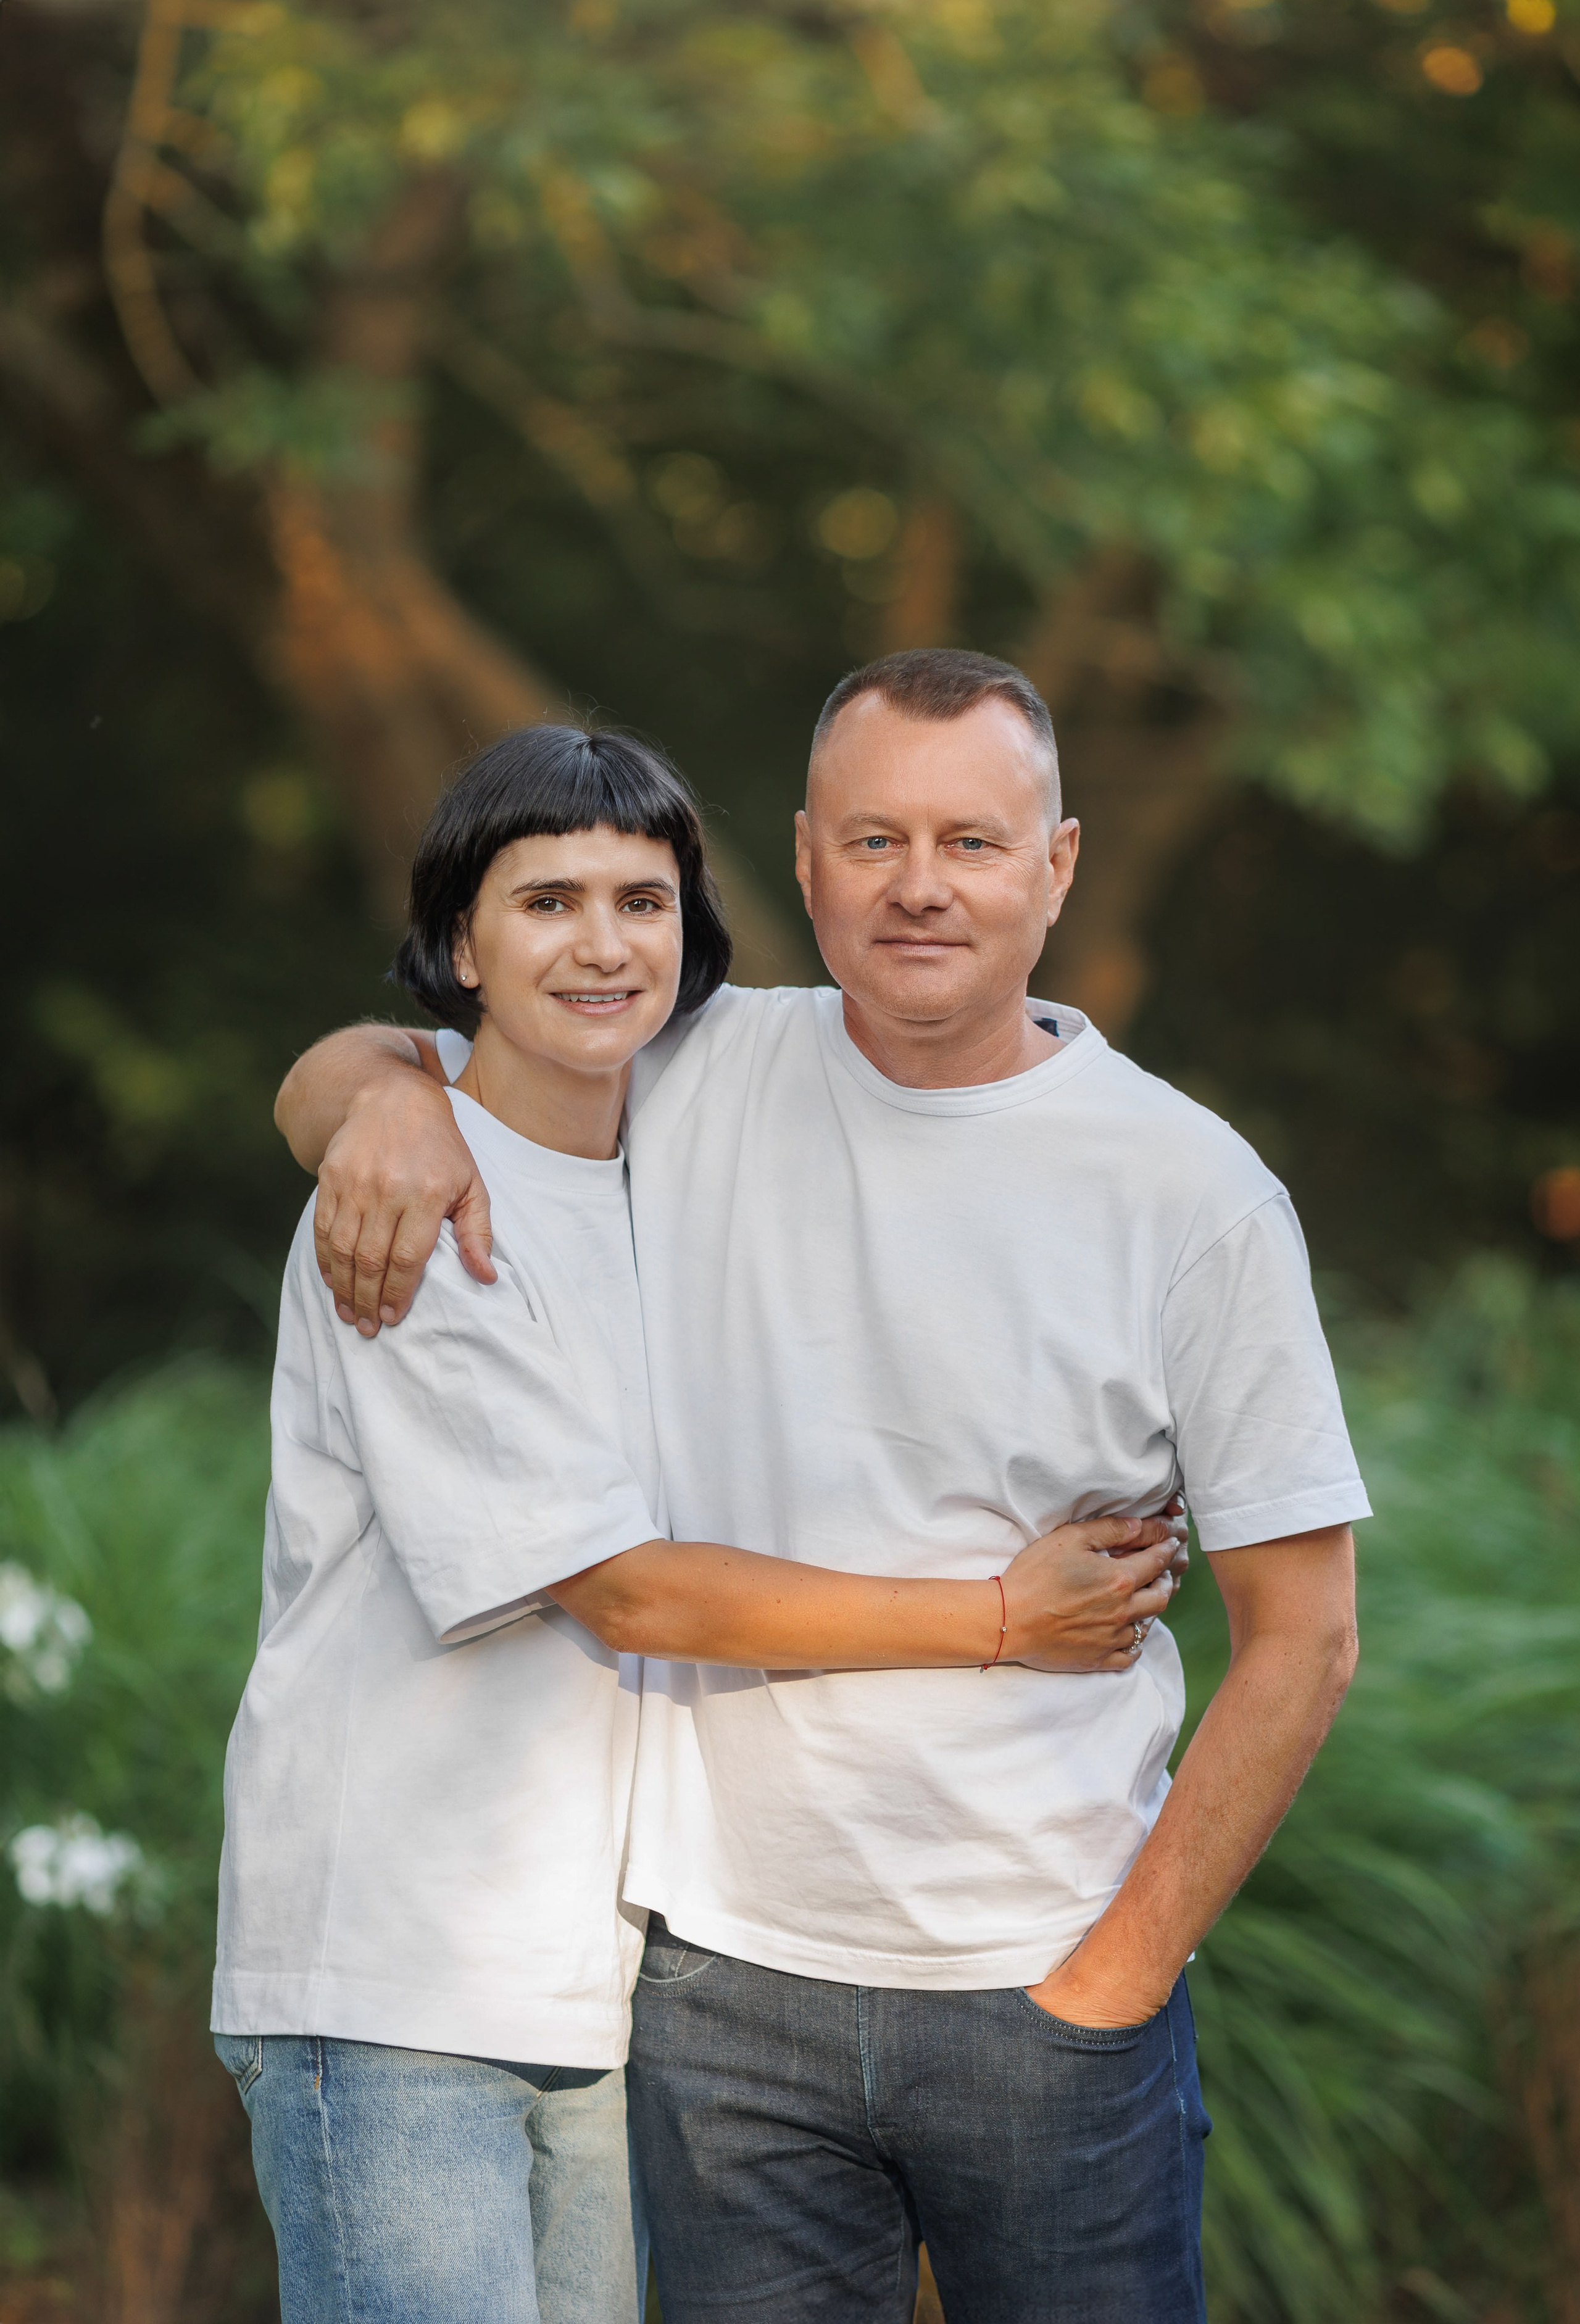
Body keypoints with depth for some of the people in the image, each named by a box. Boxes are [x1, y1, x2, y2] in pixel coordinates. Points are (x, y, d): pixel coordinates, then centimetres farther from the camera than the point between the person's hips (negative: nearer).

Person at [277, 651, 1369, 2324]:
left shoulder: (1191, 1191, -4)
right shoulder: (687, 1081, 4)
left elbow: (1301, 1636, -2)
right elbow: (326, 1083, 16)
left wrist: (1118, 1977, -6)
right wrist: (392, 1096, -8)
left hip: (1042, 1988, -2)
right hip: (723, 1975, 2)